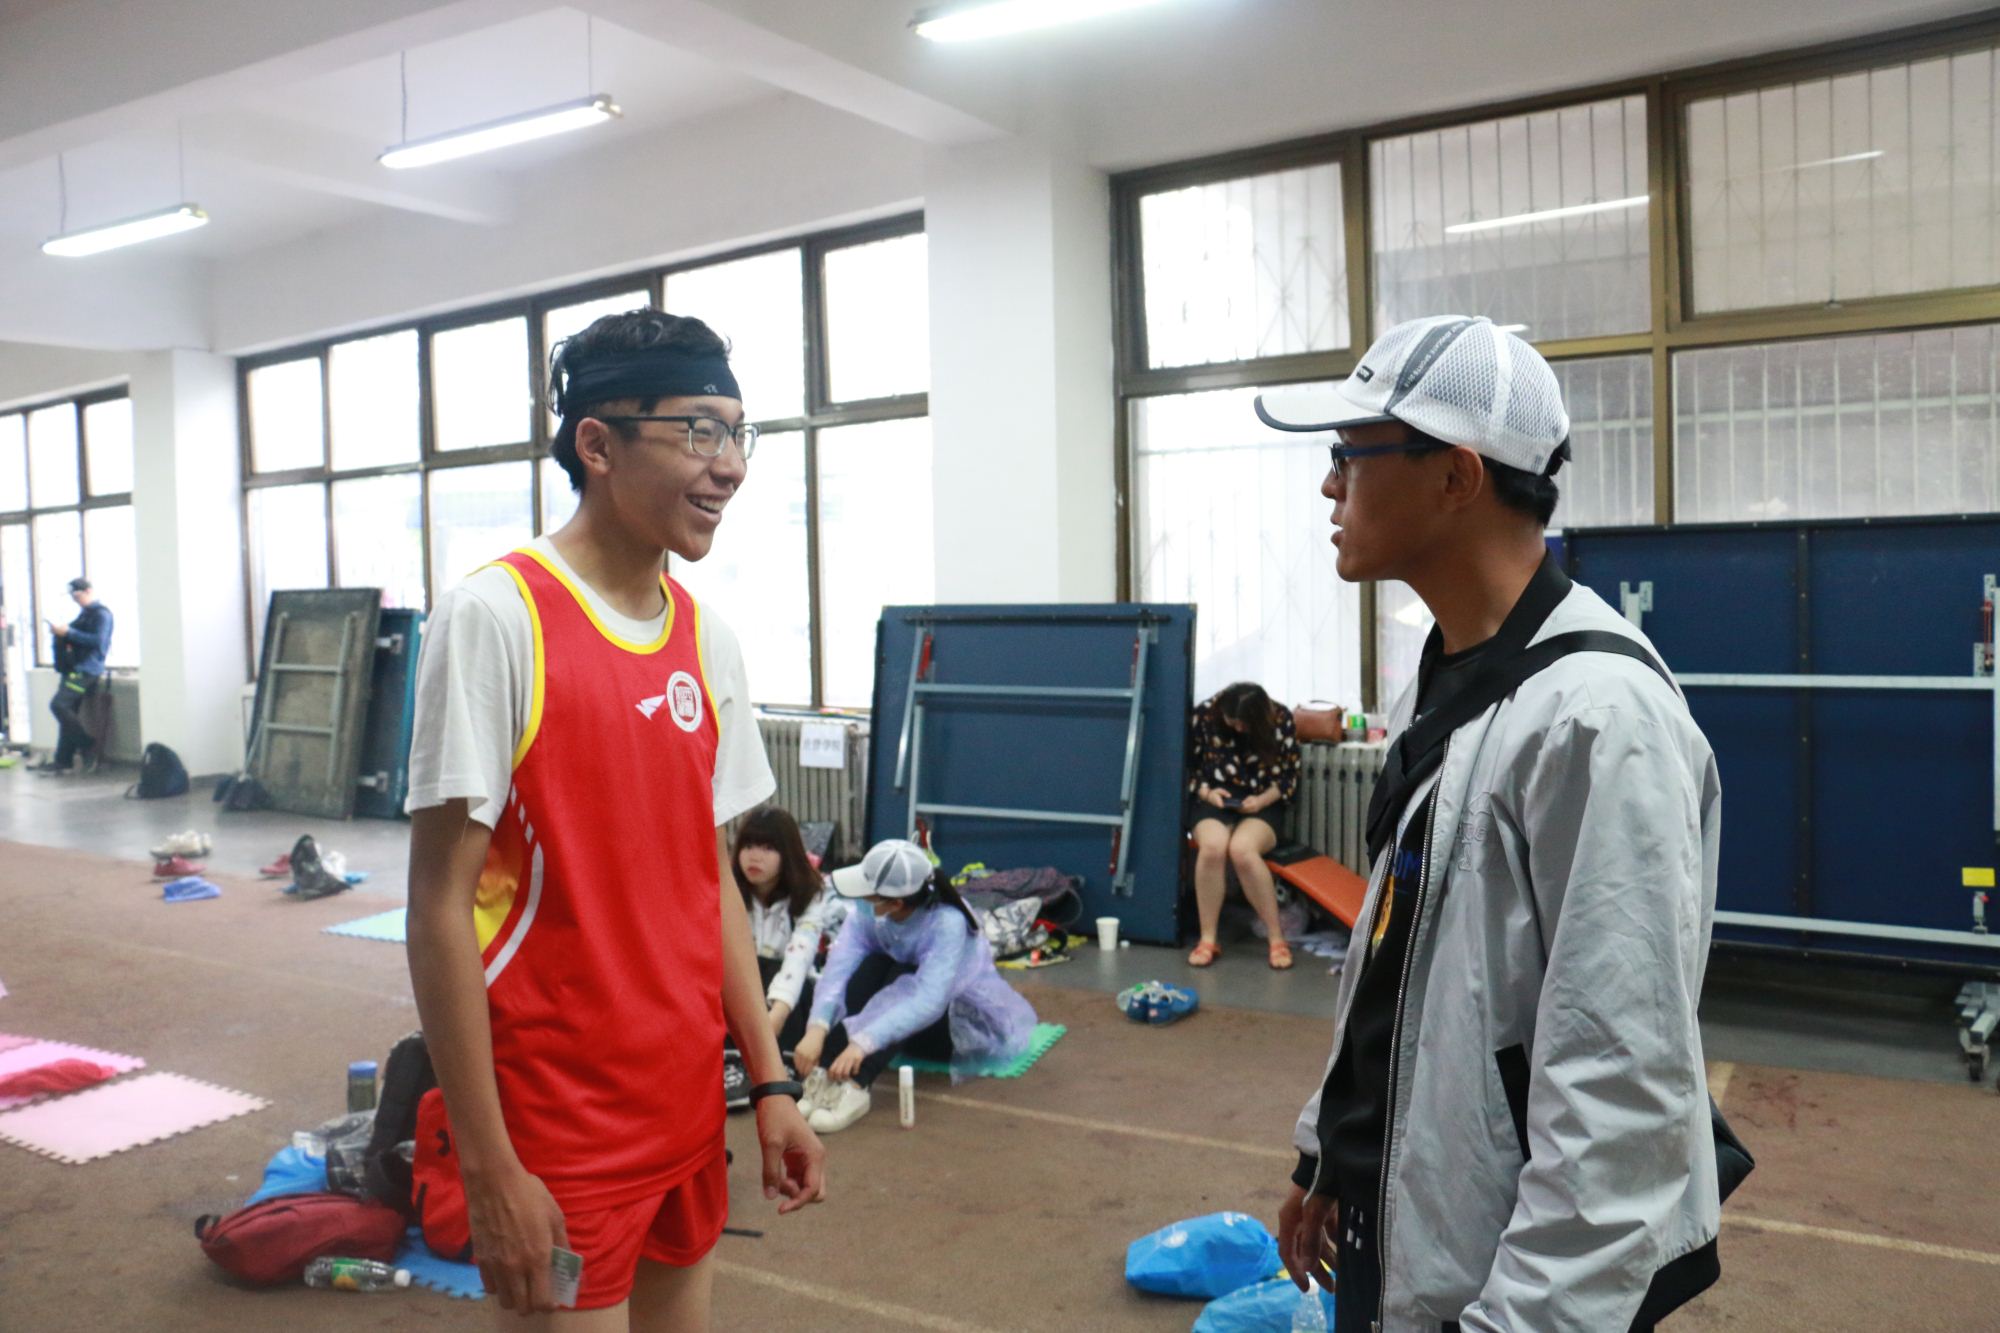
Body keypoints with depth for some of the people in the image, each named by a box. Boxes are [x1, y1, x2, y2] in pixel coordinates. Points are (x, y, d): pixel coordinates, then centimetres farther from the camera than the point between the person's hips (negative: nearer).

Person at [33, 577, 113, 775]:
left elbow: (97, 640, -20)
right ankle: (63, 761, 9)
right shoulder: (84, 613, 22)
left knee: (59, 705, -19)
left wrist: (68, 633, -19)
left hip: (86, 669, -10)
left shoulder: (101, 614, -9)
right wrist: (60, 632, 10)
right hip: (75, 668, 10)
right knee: (68, 712, 7)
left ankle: (87, 744, -8)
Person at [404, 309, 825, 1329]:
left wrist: (770, 1082, 9)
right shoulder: (495, 618, -14)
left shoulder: (707, 640, 5)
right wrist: (489, 1168, -15)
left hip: (687, 1104, 6)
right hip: (557, 1119, -6)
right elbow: (441, 908, -15)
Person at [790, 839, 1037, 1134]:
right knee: (872, 966, -26)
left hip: (968, 1022, -4)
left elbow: (929, 999, -42)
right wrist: (817, 1029, -45)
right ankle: (824, 1075, -39)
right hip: (904, 1012, 4)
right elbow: (839, 967, -28)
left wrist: (863, 1042, -52)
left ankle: (854, 1086, -47)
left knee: (902, 979, -33)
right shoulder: (868, 911, -18)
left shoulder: (947, 922, -32)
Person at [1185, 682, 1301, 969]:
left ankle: (1277, 938, -22)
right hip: (1214, 801, 1)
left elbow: (1290, 776, 1)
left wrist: (1262, 800, -17)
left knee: (1241, 849, -34)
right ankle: (1208, 940, -21)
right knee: (1212, 846, -33)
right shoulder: (1204, 715, -5)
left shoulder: (1280, 719, -6)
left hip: (1261, 805, -1)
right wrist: (1206, 791, -14)